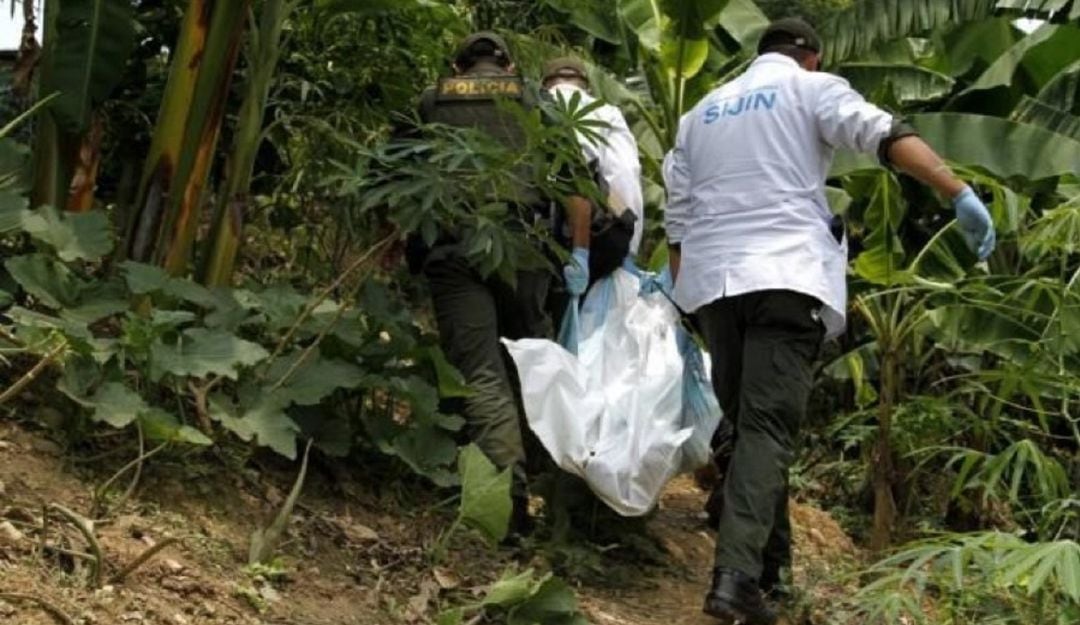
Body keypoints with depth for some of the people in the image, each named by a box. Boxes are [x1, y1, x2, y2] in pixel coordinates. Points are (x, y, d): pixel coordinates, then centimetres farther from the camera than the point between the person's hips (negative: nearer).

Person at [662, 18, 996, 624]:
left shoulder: (702, 112, 24)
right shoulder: (811, 89, 8)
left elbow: (677, 215, 21)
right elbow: (887, 134, -10)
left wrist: (684, 291, 26)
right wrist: (961, 194, -18)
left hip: (713, 278, 5)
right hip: (786, 275, -5)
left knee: (748, 421, 16)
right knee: (769, 428, -12)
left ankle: (768, 558, 19)